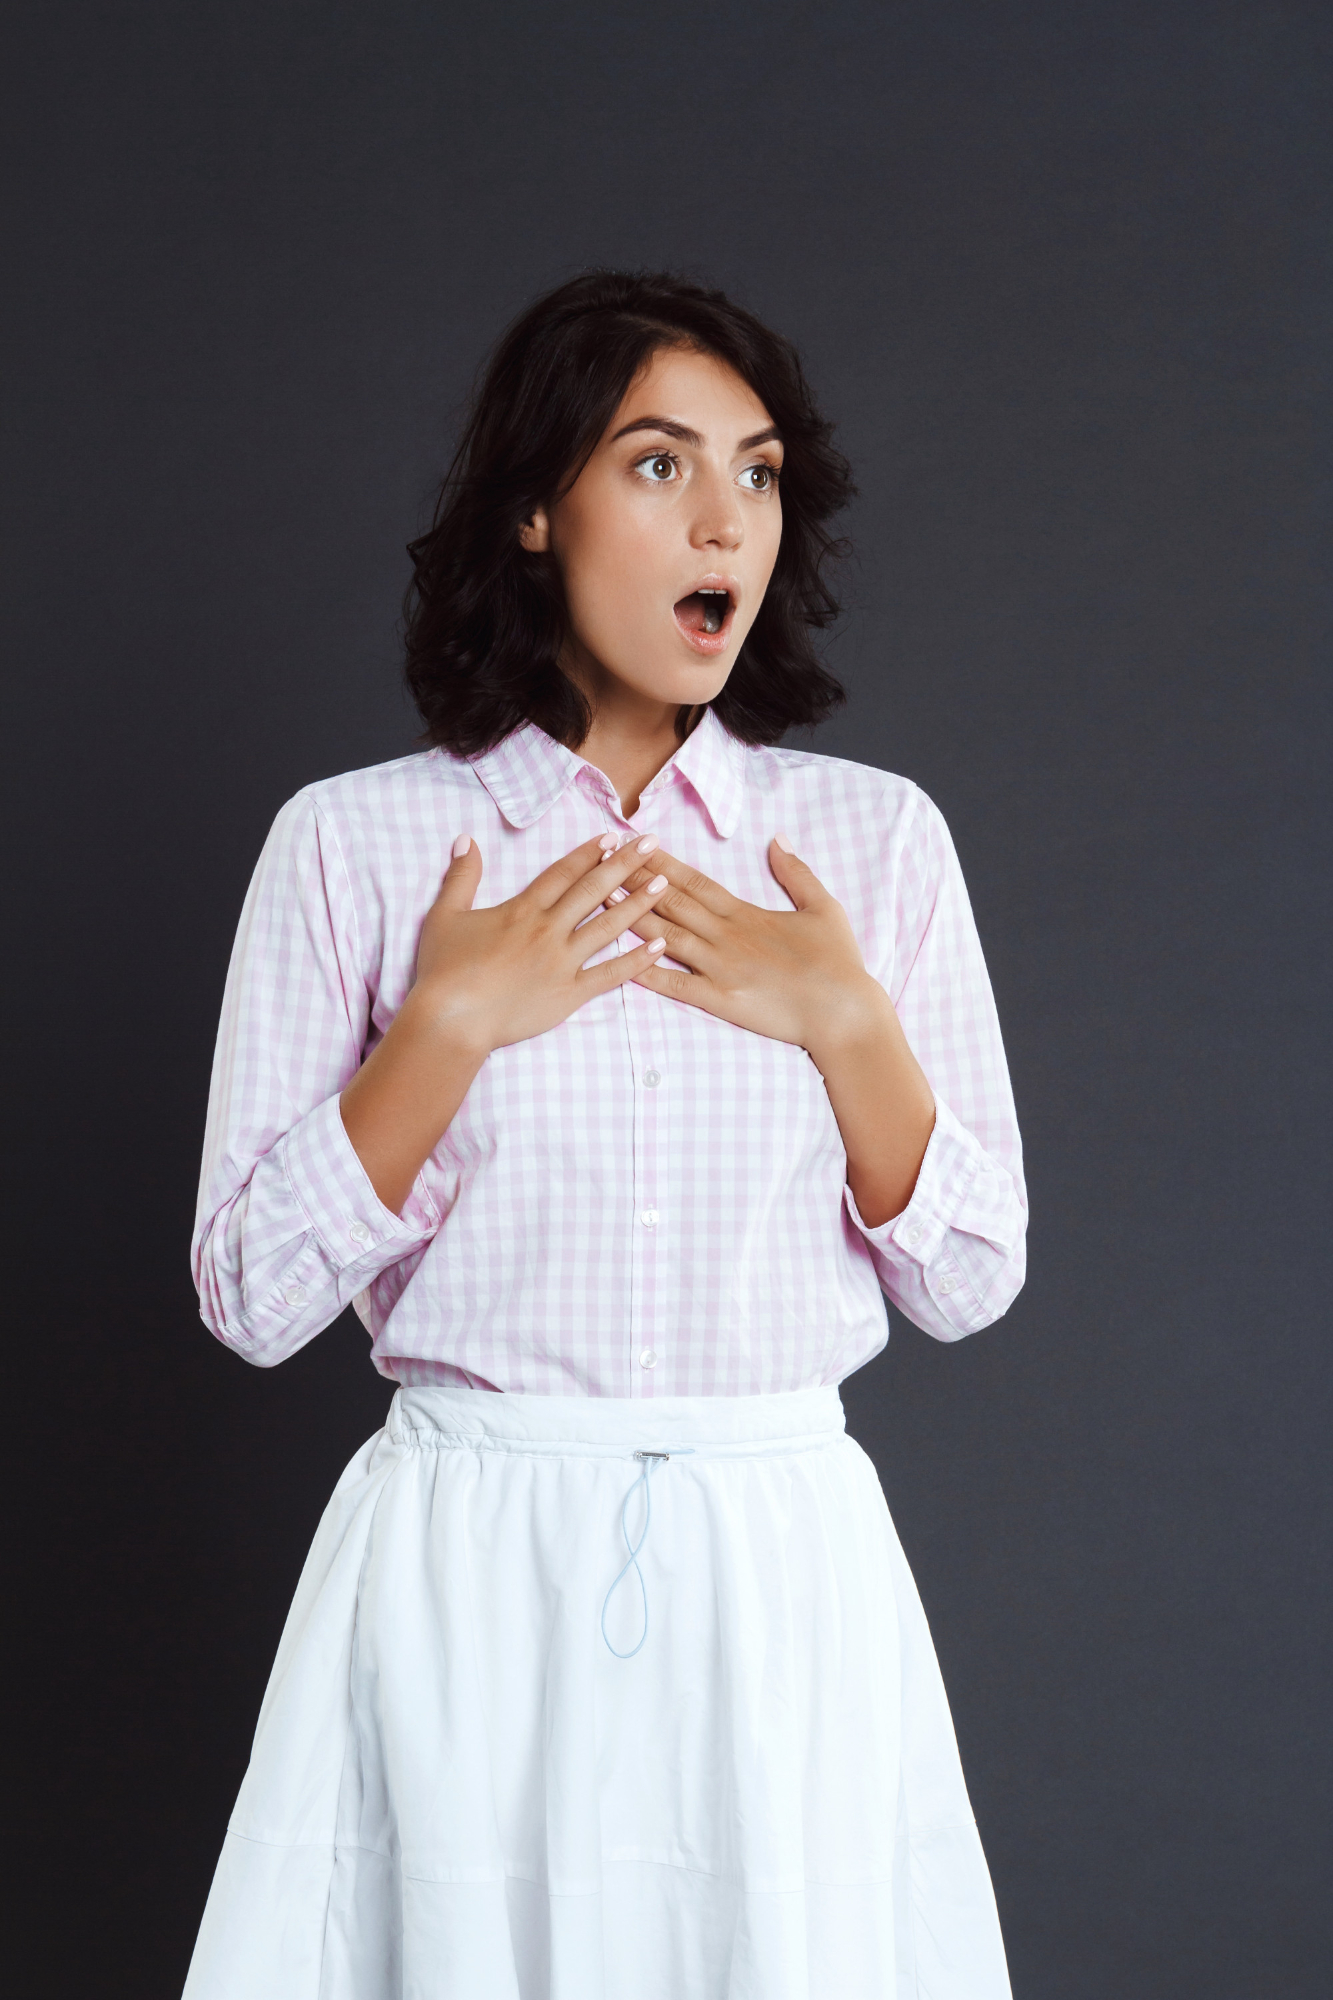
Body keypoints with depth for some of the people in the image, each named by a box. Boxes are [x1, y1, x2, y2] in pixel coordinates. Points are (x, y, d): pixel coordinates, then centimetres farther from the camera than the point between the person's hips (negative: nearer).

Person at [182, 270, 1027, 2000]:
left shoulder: (876, 838, 5)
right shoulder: (353, 843, 0)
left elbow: (969, 1283, 5)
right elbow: (251, 1297, -4)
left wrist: (845, 1020, -9)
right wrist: (452, 1020, -13)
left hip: (782, 1572, 2)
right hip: (468, 1577, -1)